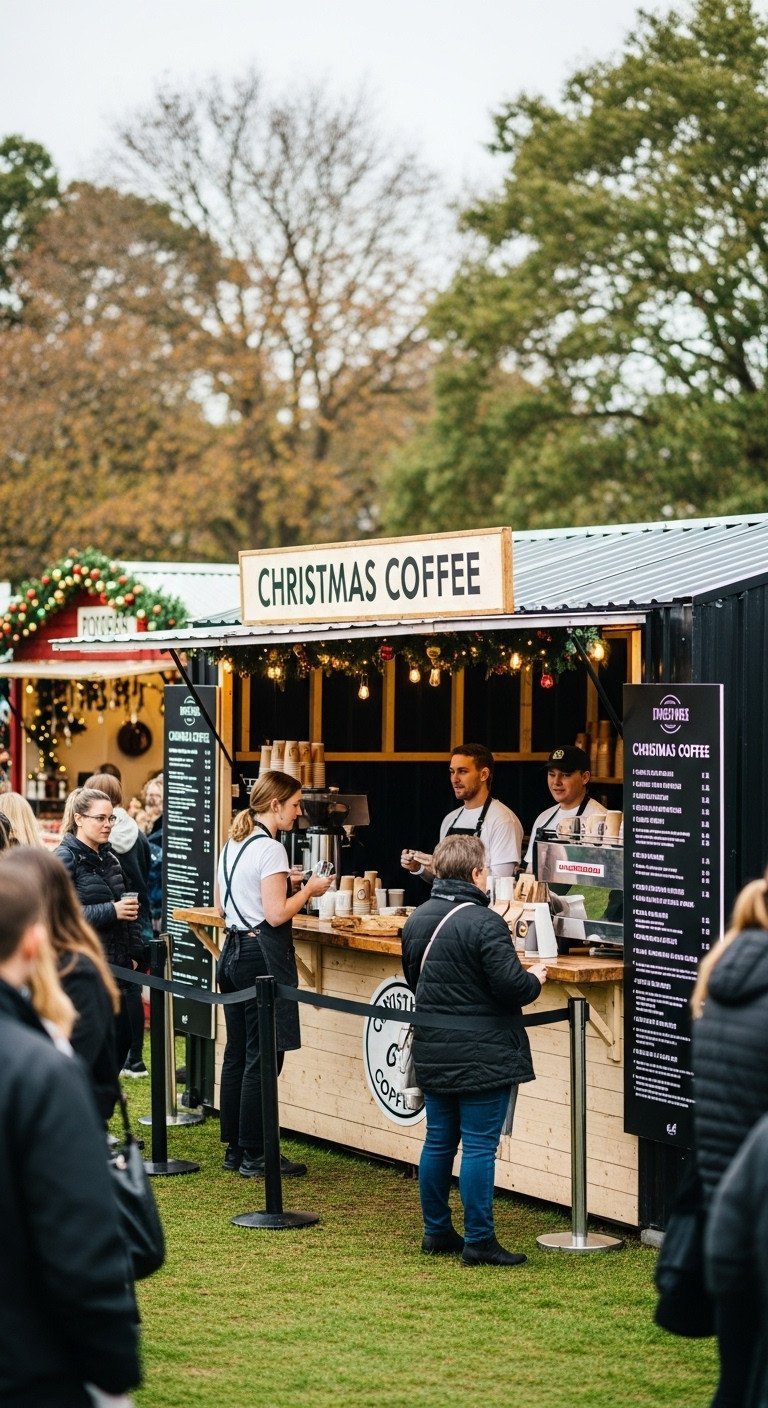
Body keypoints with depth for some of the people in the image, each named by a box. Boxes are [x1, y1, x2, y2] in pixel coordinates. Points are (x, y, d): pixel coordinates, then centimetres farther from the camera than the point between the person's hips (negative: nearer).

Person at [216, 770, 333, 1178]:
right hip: (264, 956, -9)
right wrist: (308, 890, -5)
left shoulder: (232, 845, 12)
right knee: (262, 1059, -4)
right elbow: (277, 914, -20)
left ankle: (235, 1148, 19)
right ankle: (255, 1156, 0)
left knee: (236, 1054, 13)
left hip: (234, 951, 9)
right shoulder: (270, 849, -15)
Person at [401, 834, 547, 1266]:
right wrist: (536, 978, -1)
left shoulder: (417, 920, 7)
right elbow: (512, 985, -21)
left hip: (433, 1053, 8)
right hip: (483, 1057, -7)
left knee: (438, 1142, 14)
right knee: (480, 1146, -3)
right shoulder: (485, 923, -18)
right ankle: (479, 1241, 0)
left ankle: (437, 1231, 23)